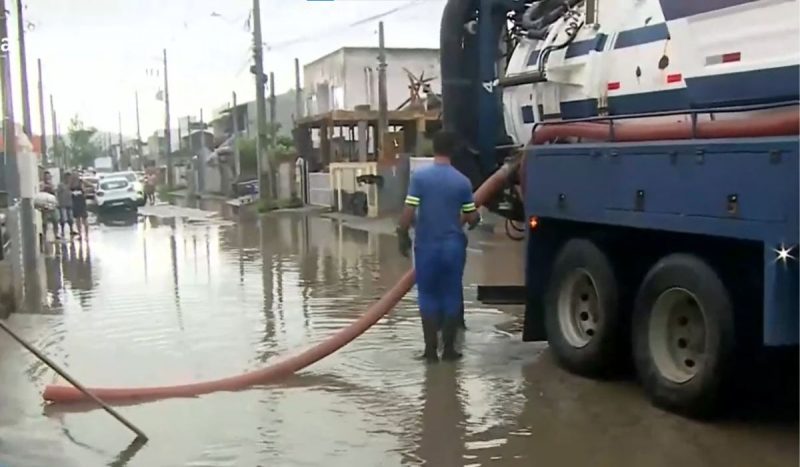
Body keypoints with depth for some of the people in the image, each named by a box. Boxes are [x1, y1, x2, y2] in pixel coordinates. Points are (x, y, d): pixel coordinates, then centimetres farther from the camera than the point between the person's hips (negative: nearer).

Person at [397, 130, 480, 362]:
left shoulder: (420, 176, -8)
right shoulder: (462, 181, -3)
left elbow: (409, 212, -12)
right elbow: (472, 218, 1)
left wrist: (403, 236, 4)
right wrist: (476, 217, 24)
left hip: (426, 246, -1)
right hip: (453, 245, 1)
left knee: (428, 295, 9)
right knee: (451, 295, 10)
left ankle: (431, 349, 10)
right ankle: (449, 349, 14)